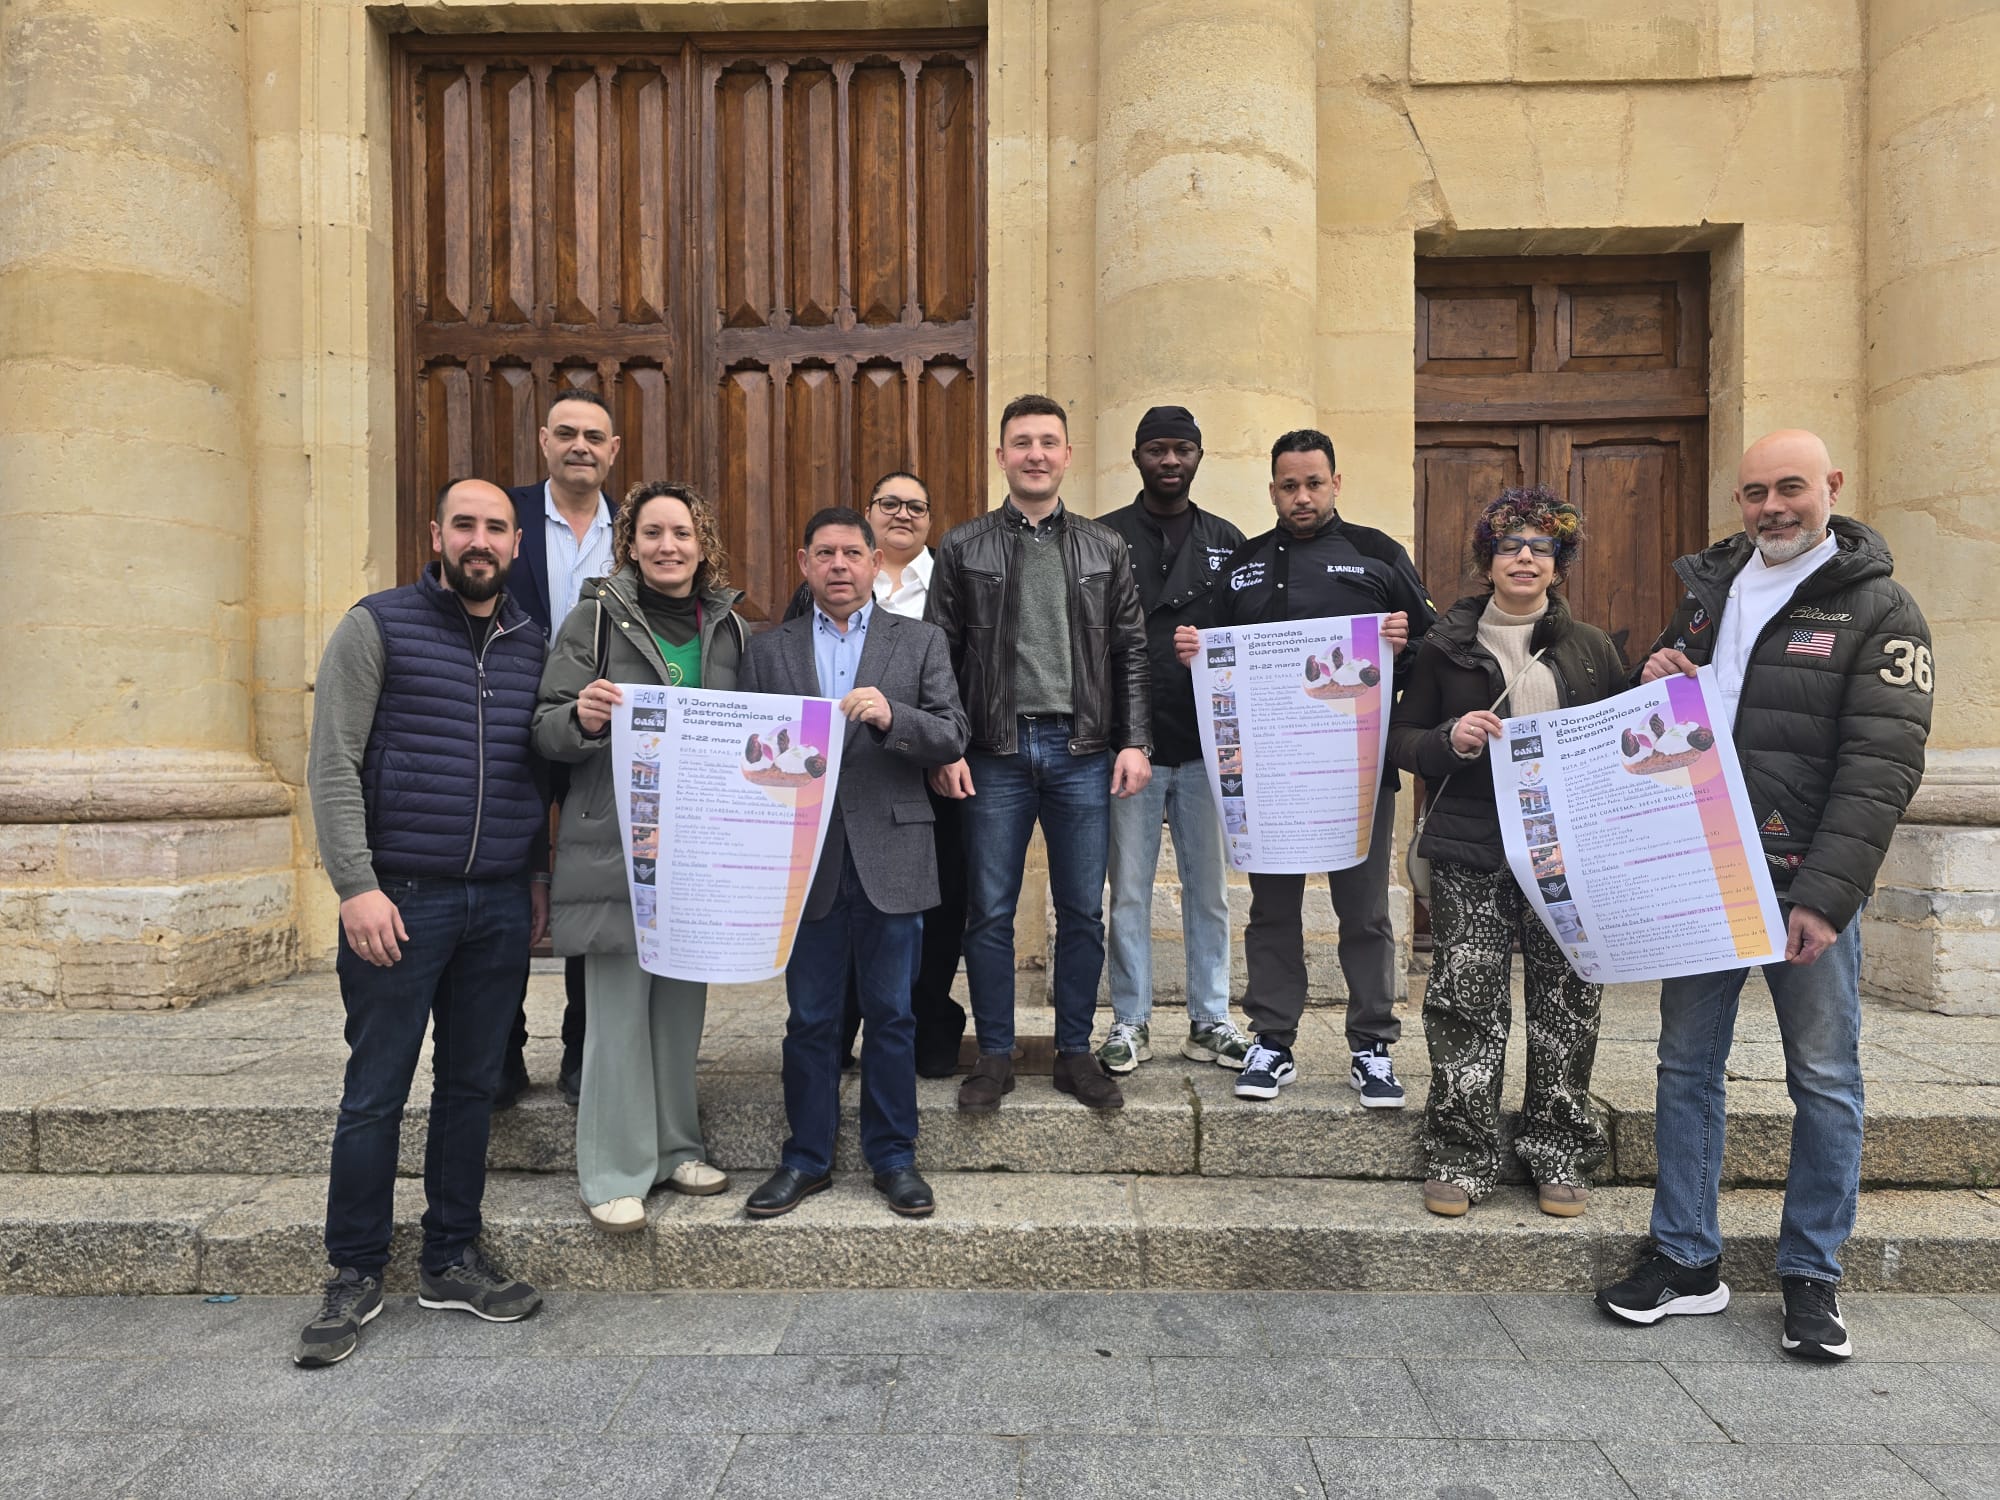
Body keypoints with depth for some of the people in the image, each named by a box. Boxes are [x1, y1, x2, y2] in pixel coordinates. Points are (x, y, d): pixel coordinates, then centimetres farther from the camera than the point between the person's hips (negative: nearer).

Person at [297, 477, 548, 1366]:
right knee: (375, 1094, 4)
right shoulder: (378, 625, -2)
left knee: (471, 1086, 12)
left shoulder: (530, 643, 11)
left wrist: (537, 877, 10)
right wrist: (357, 887, -13)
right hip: (400, 898, -4)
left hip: (501, 904, 4)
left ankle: (450, 1259, 26)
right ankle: (355, 1277, 20)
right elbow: (333, 765, -7)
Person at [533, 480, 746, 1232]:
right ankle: (615, 1174, 12)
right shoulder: (597, 617, 0)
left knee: (683, 1000, 12)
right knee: (619, 1007, -1)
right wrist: (582, 720, -25)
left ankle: (674, 1145, 27)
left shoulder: (727, 626, 11)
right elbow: (547, 726, -3)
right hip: (615, 842, -4)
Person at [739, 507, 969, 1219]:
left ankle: (892, 1155, 23)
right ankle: (806, 1158, 24)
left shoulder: (921, 642, 8)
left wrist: (892, 717, -17)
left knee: (891, 1014, 8)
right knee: (810, 1019, 10)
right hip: (805, 860, 1)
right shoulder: (768, 651, 11)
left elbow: (952, 739, -1)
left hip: (891, 858, -1)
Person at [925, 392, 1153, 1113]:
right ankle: (995, 1054, 19)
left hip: (1083, 751, 1)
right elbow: (939, 655, 3)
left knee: (1083, 913, 7)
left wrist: (1134, 742, -1)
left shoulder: (1105, 548, 10)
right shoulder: (963, 548, 6)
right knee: (990, 913, 4)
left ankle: (1075, 1051, 21)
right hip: (995, 753, -1)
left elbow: (1130, 653, 8)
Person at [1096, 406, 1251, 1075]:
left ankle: (1209, 1021, 22)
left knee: (1208, 889, 10)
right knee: (1130, 892, 5)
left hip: (1205, 746, 2)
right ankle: (1130, 1023, 18)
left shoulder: (1227, 542, 10)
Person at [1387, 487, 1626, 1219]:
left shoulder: (1591, 648, 12)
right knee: (1465, 1000, -3)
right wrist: (1450, 740, -13)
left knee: (1567, 1000, 6)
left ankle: (1560, 1156, 22)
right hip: (1471, 852, -2)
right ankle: (1460, 1158, 11)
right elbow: (1401, 738, 7)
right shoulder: (1446, 644, 7)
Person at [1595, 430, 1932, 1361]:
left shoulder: (1877, 609, -4)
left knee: (1825, 1079, 6)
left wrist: (1827, 894, -20)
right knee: (1687, 1064, 9)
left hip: (1807, 884, -4)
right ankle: (1686, 1262, 21)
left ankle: (1812, 1277, 21)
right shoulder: (1705, 589, 11)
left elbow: (1882, 765, -13)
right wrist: (1654, 685, -1)